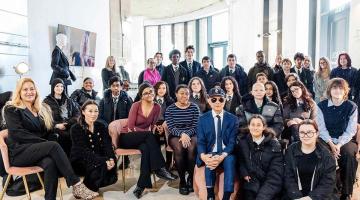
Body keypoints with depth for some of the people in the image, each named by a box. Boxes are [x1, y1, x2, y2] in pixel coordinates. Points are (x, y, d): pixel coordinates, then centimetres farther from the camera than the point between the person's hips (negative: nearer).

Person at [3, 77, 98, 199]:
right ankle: (77, 185, -35)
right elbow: (18, 134, -12)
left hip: (38, 150, 4)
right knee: (54, 146, -32)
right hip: (19, 152, -4)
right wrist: (45, 143, -19)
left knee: (50, 163, -34)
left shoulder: (43, 109, 19)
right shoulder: (11, 110, 2)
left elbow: (48, 132, 15)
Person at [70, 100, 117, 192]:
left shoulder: (102, 126, 3)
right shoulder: (76, 129, -12)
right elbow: (85, 151, -21)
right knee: (101, 166, -30)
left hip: (98, 158, 5)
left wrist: (111, 159, -28)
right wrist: (103, 161, -33)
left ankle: (94, 185, 3)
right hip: (80, 161, -5)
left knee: (111, 165, -24)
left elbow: (107, 146, -6)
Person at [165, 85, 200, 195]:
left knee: (192, 148, -32)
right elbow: (171, 127, -6)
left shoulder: (194, 107, 3)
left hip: (191, 135, 1)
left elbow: (195, 126, -2)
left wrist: (187, 135, -19)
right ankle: (182, 180, -17)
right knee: (179, 149, -33)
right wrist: (182, 134, -24)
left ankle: (191, 178, -11)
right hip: (175, 135, 0)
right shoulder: (170, 109, 2)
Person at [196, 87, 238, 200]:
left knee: (230, 160, -34)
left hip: (227, 154, 0)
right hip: (210, 153, 0)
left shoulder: (232, 119, 4)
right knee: (209, 160, -33)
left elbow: (232, 142, -5)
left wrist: (222, 156, -24)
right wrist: (203, 156, -23)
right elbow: (200, 141, -1)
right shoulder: (203, 119, 6)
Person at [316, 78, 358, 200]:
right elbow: (321, 128, -4)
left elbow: (350, 131, -5)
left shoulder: (351, 107, -1)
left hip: (344, 140, 0)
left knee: (349, 154, -30)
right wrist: (331, 144, -17)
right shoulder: (322, 106, 0)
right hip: (326, 139, 1)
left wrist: (339, 145, -18)